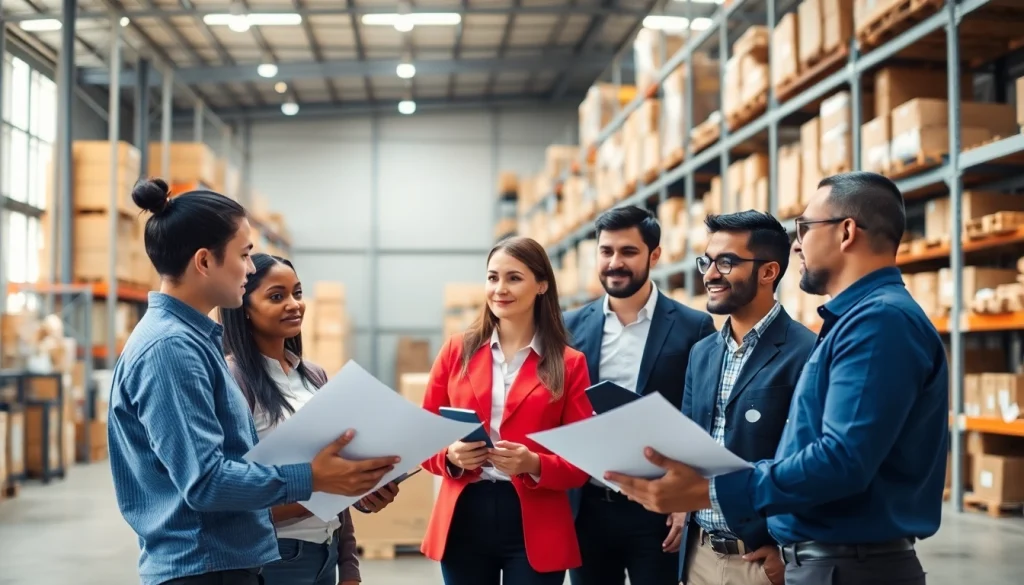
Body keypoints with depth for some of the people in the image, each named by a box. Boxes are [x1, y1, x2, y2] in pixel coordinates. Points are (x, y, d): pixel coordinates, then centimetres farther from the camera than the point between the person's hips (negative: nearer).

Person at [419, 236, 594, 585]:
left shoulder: (569, 364, 1)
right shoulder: (457, 351, 5)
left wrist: (534, 465, -18)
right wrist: (451, 456, -13)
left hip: (535, 529, -1)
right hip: (463, 521, 2)